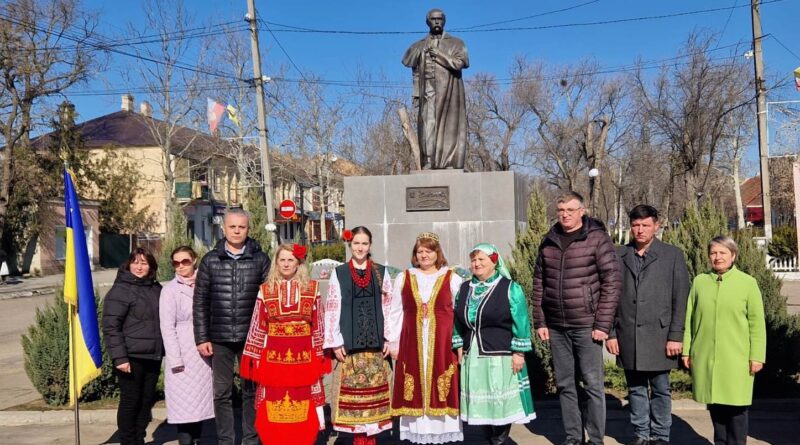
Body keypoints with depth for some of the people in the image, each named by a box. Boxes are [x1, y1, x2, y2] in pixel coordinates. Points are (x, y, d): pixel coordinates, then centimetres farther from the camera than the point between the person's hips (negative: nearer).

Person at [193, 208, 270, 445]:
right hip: (219, 339, 1)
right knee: (222, 393, 8)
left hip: (251, 338, -1)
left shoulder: (260, 259, 1)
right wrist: (201, 338, 0)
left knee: (251, 392, 8)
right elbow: (200, 302, 5)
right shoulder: (210, 260, 4)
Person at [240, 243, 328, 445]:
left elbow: (319, 325, 5)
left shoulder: (312, 288, 3)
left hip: (304, 357, 0)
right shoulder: (266, 290, 3)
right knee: (273, 408, 5)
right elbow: (257, 327, 3)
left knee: (304, 409, 7)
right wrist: (254, 358, 1)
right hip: (273, 357, 0)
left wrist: (321, 356, 2)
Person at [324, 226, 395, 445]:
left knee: (374, 390, 4)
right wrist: (335, 342, -5)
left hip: (375, 341, 1)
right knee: (352, 389, 1)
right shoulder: (338, 273, 3)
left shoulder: (381, 272, 7)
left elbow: (389, 307, 6)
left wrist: (390, 338, 0)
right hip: (349, 342, -1)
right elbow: (332, 309, 0)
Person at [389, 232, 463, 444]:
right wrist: (394, 343, 4)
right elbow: (396, 313, 9)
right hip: (412, 343, 1)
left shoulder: (452, 279, 4)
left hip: (443, 343, -1)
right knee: (415, 386, 3)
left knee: (444, 387, 1)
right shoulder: (403, 278, 9)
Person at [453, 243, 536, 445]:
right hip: (473, 355, 5)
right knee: (479, 397, 8)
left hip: (501, 354, -5)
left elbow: (520, 323, -7)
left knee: (502, 397, -1)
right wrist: (459, 346, 11)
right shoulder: (464, 289, 11)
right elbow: (457, 321, 17)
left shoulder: (510, 288, -5)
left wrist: (519, 352, -11)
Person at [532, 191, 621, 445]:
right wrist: (540, 322, 6)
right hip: (556, 327, 4)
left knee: (593, 384, 2)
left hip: (586, 326, -4)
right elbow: (539, 284, 11)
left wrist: (602, 324, -12)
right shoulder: (549, 242, 8)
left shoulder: (597, 239, -5)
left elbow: (612, 281, -8)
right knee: (564, 385, 11)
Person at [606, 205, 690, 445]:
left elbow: (680, 299, -1)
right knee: (636, 389, 11)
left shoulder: (673, 255, 2)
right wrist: (610, 333, 1)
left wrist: (676, 336, -6)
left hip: (659, 335, -2)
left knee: (660, 390, 7)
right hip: (628, 336, 2)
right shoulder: (619, 255, 7)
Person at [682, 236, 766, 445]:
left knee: (736, 405, 2)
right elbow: (689, 319, 8)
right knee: (714, 403, 10)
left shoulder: (748, 283, 0)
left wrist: (757, 356, -4)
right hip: (705, 357, 2)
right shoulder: (699, 281, 5)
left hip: (736, 358, -2)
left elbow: (757, 323, 0)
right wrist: (686, 350, 6)